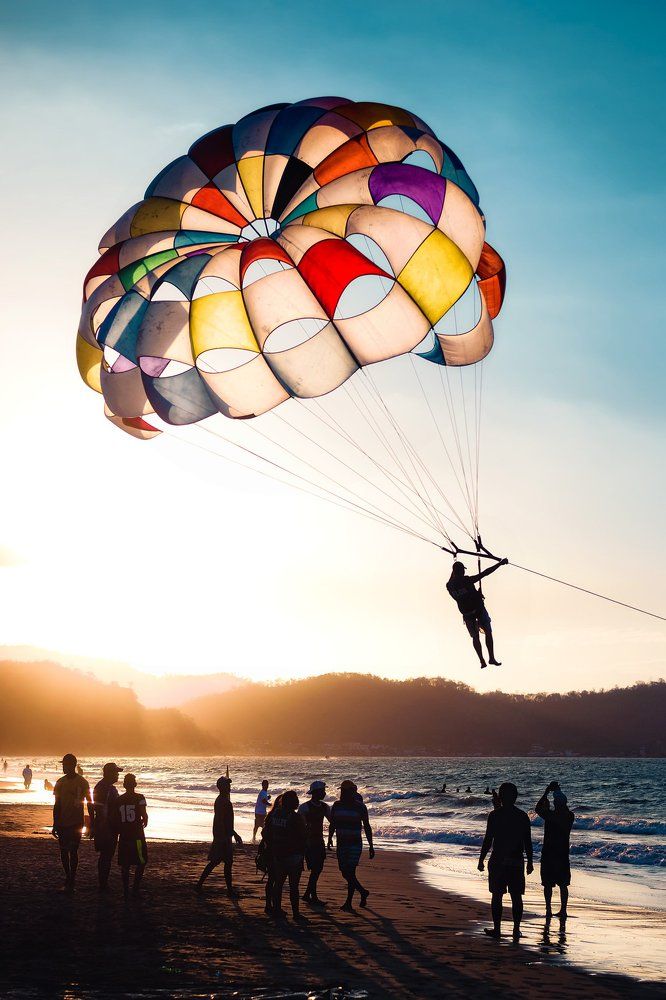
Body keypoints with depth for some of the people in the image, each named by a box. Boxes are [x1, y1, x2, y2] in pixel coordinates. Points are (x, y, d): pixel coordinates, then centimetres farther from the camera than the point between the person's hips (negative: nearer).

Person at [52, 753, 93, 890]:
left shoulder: (82, 782, -5)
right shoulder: (60, 782, 7)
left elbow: (89, 803, 0)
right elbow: (57, 805, 11)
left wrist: (91, 824, -1)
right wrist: (55, 825, 10)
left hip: (76, 823, -4)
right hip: (62, 823, 4)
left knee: (73, 851, -6)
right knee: (64, 851, 7)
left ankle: (71, 880, -1)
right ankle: (68, 878, 21)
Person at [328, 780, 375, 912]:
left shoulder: (360, 807, -6)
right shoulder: (337, 805, 5)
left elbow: (367, 827, -2)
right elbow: (332, 824, 11)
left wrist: (371, 846, -3)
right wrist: (330, 838, -5)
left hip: (355, 844, -5)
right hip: (341, 844, 5)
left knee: (350, 872, -13)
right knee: (345, 874, 8)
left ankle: (349, 902, -8)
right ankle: (363, 892, 31)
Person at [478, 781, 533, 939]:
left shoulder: (495, 815, -7)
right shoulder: (523, 816, 2)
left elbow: (488, 839, -7)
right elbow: (528, 842, 4)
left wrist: (481, 859, 1)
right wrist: (529, 862, 13)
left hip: (498, 861, -3)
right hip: (517, 862, 3)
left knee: (497, 895, 5)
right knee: (516, 897, 8)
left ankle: (497, 929, 5)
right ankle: (516, 929, 7)